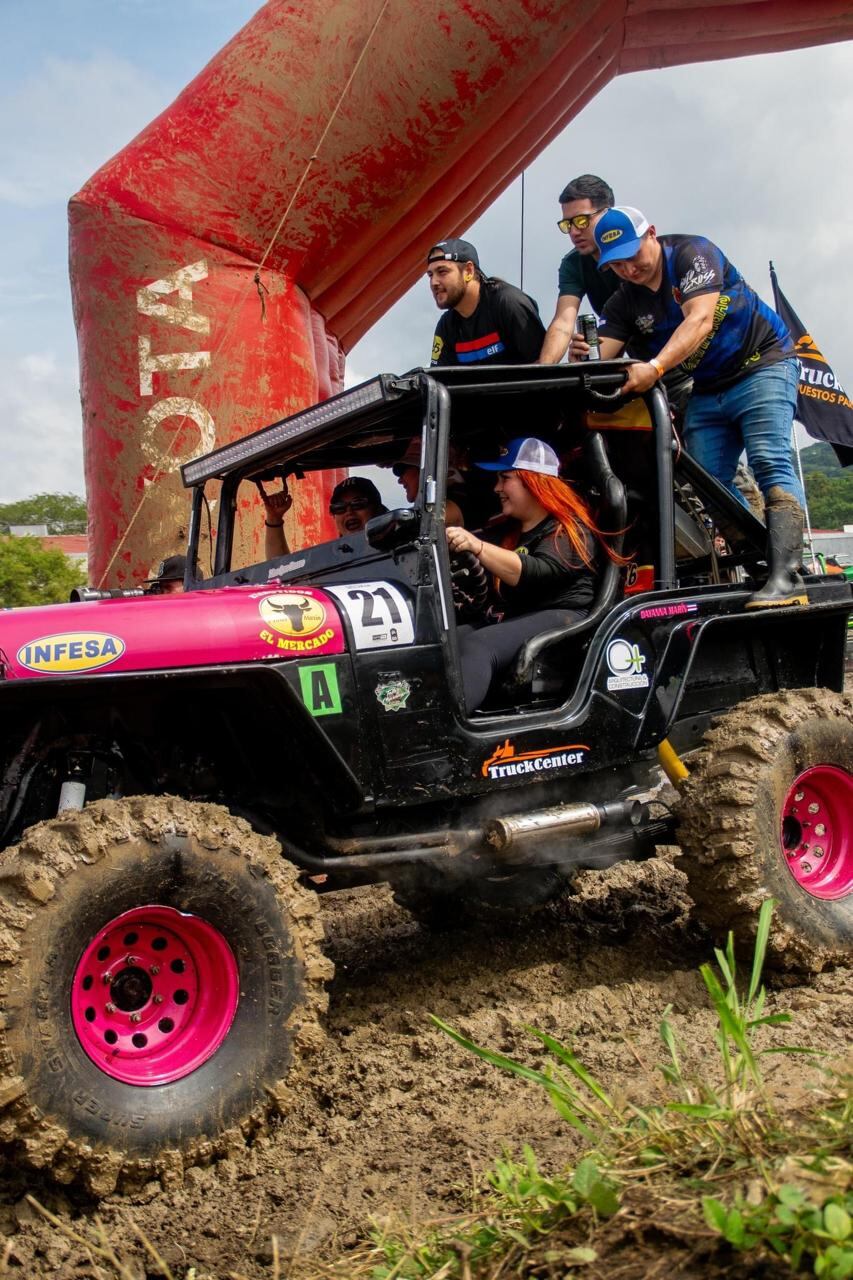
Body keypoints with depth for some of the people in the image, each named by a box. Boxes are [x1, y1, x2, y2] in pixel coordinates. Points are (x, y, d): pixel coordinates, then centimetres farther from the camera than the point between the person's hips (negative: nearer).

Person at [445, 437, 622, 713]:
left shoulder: (569, 530, 0)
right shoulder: (511, 531, 27)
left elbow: (533, 573, -21)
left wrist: (477, 546, -33)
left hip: (561, 619, -8)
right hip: (514, 621, 8)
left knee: (476, 646, -34)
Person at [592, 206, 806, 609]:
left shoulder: (692, 253, -14)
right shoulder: (623, 303, 2)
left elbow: (700, 320, -29)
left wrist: (654, 368, -44)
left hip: (761, 366, -7)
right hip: (706, 392, 7)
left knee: (770, 466, -22)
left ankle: (785, 578, -33)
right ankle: (756, 564, 0)